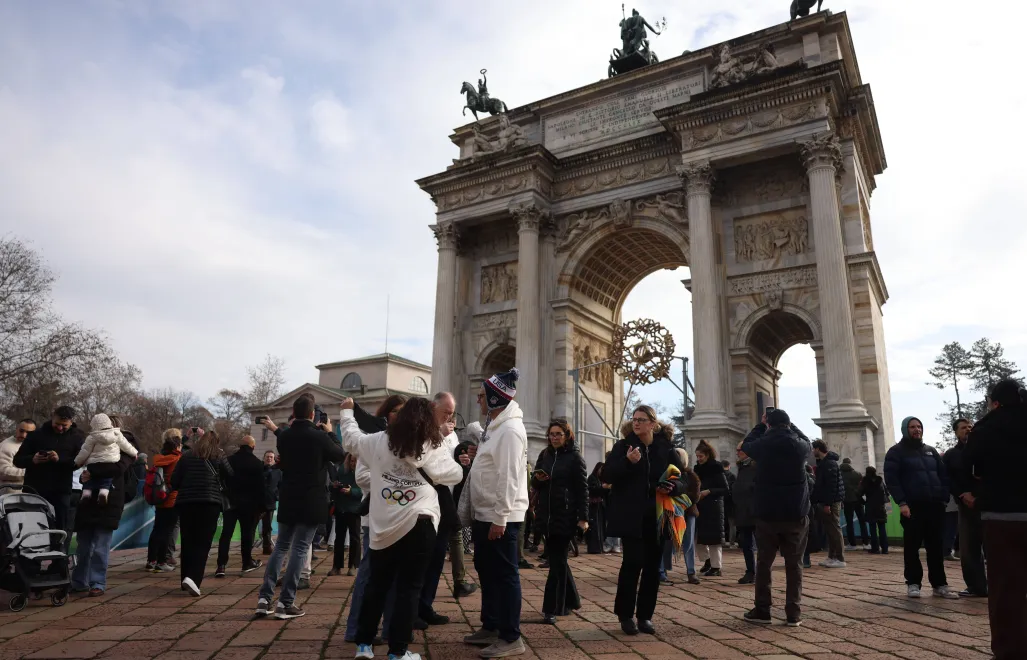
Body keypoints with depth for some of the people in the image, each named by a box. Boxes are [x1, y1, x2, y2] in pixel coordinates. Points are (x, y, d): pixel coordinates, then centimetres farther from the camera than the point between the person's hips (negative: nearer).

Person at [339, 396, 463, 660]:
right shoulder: (433, 449, -4)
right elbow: (456, 475, 8)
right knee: (409, 589, 5)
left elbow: (350, 438, 20)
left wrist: (347, 412, 36)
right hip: (418, 525, -3)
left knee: (377, 584, 17)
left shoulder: (378, 441, 3)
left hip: (383, 526, 4)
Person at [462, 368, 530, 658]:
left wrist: (500, 518, -22)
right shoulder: (494, 426, 13)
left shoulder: (510, 429, -18)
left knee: (505, 575, -1)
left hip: (500, 518, -10)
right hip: (484, 515, 10)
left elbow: (509, 478, -22)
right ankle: (490, 628, 31)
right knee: (486, 571, 18)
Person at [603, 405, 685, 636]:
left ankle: (645, 615, 19)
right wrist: (627, 461, -23)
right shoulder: (623, 446, -1)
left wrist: (672, 487, -15)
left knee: (652, 566, 6)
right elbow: (606, 475, -9)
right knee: (633, 562, -6)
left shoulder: (666, 448, 3)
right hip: (630, 516, -2)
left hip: (658, 517, 3)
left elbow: (684, 481, 7)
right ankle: (626, 615, 9)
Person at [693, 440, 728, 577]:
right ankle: (708, 559, 25)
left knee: (713, 537, -4)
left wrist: (709, 491, -19)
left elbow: (725, 489, -9)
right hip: (700, 506, 6)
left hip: (714, 507, -6)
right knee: (699, 535, 6)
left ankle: (716, 567, 3)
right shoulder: (698, 468, 10)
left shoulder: (716, 468, -8)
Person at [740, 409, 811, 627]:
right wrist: (789, 426, 28)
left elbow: (746, 445, 17)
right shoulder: (800, 445, -2)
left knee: (764, 563, 8)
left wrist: (760, 425, 25)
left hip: (767, 513, -1)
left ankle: (762, 610, 11)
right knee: (794, 564, 6)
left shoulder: (762, 445, -5)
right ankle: (793, 613, 5)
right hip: (796, 513, 1)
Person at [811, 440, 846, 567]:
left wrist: (827, 503, -22)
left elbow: (831, 485, -21)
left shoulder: (830, 463, -15)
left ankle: (840, 559, -3)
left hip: (831, 502, -10)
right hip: (825, 502, 10)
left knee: (835, 529, -6)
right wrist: (819, 501, 16)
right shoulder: (823, 463, 16)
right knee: (829, 530, 11)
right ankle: (832, 557, 16)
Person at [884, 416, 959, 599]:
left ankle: (939, 584, 14)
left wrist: (944, 498, 2)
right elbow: (891, 479, -8)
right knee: (912, 546, 1)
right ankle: (913, 583, 9)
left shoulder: (931, 451, 18)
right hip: (912, 507, -4)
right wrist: (902, 503, -16)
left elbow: (943, 475, 15)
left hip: (935, 506, 5)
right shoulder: (896, 452, 0)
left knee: (936, 546, 7)